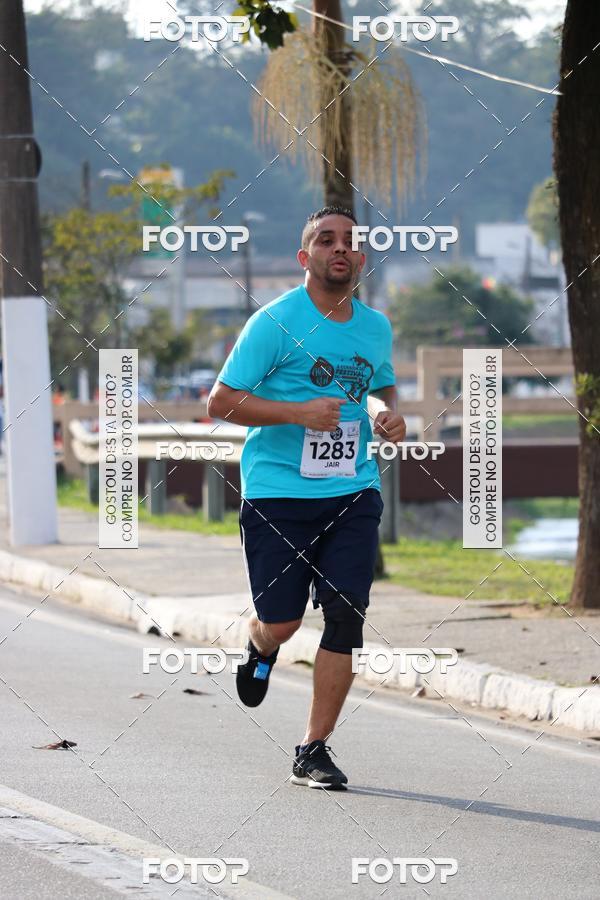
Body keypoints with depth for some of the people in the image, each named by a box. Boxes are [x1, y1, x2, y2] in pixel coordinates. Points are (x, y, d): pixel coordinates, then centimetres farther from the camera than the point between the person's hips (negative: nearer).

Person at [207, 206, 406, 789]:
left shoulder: (376, 327, 11)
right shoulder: (276, 321, -7)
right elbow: (220, 402, -8)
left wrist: (391, 415, 7)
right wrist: (300, 413, -18)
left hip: (353, 492, 4)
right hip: (277, 493, -4)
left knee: (346, 616, -8)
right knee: (281, 624, -3)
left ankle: (314, 751, 2)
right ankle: (260, 649, 37)